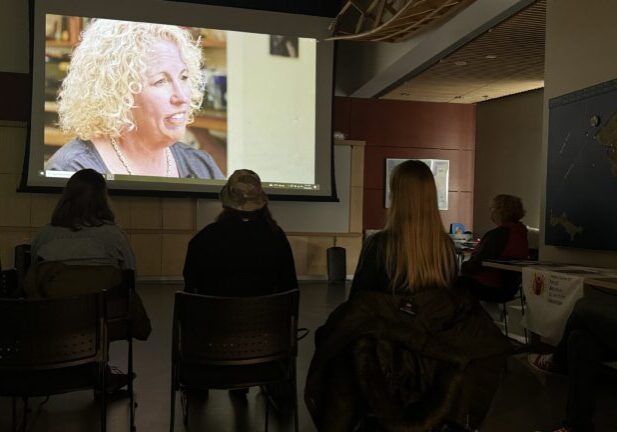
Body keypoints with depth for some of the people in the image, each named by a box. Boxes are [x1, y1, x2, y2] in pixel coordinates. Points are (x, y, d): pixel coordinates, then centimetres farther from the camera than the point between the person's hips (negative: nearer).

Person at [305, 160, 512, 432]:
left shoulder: (378, 244, -18)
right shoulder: (446, 245, -8)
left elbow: (357, 301, -7)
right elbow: (450, 300, 6)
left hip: (383, 355, -2)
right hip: (436, 352, 3)